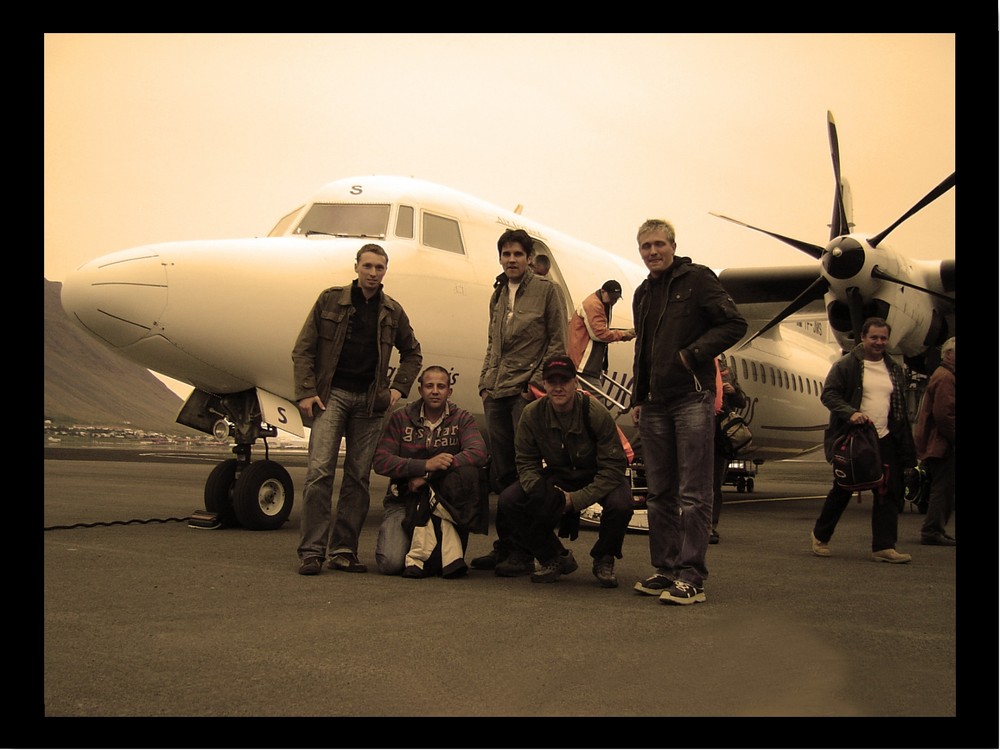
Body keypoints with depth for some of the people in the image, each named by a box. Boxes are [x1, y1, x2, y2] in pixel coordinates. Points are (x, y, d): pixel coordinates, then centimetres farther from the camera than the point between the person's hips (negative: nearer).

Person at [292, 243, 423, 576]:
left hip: (370, 399, 3)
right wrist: (306, 392, -8)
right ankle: (311, 551, -9)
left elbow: (412, 353, 22)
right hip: (331, 392, -3)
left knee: (359, 477, 2)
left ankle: (344, 550, 8)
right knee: (319, 470, -13)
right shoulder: (330, 300, 3)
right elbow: (303, 349, 2)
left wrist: (399, 387, 8)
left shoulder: (392, 311, 10)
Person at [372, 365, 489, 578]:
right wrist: (425, 465, -23)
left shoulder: (461, 419, 3)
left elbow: (479, 453, -17)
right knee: (391, 563, -25)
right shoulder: (401, 418, 3)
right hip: (404, 499, -1)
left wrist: (428, 476, -20)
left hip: (444, 499, 1)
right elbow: (380, 461, -8)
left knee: (468, 472, -32)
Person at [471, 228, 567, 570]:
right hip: (496, 394, 6)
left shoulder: (545, 290, 0)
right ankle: (504, 545, 13)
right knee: (501, 472, 7)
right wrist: (485, 382, 10)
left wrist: (538, 381, -10)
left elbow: (558, 341, -3)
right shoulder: (498, 295, 18)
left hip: (527, 391, -6)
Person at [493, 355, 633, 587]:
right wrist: (539, 491, -28)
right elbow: (526, 463, -6)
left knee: (620, 504, -36)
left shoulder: (597, 414, -25)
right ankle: (555, 558, 2)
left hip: (596, 479, -3)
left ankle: (603, 559, -2)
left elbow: (613, 468, -23)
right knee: (509, 500, -18)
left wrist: (577, 499, -29)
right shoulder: (532, 414, -14)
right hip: (557, 477, 3)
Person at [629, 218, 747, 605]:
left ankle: (691, 576, -4)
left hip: (692, 398, -7)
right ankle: (666, 569, 16)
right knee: (659, 493, 9)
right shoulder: (643, 294, 19)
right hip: (654, 404, 7)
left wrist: (693, 354, -13)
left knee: (693, 493, -6)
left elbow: (735, 324, -7)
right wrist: (637, 398, 16)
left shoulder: (697, 279, -1)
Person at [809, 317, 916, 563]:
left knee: (889, 492, -1)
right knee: (842, 490, 4)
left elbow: (901, 408, 19)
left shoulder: (894, 369, 14)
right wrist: (850, 413, -24)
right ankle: (820, 536, 22)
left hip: (885, 440, 5)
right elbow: (828, 394, -8)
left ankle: (884, 547, 3)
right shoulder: (846, 365, -3)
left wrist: (905, 445, 13)